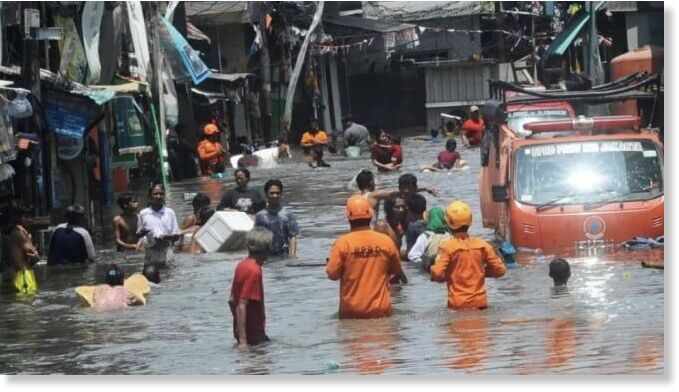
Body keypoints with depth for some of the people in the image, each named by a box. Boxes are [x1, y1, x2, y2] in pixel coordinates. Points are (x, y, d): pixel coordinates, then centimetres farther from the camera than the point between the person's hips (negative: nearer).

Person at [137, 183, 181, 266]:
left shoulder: (170, 212, 3)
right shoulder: (143, 213, 4)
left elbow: (176, 236, 5)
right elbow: (138, 234, 11)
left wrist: (166, 237, -15)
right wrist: (142, 233, -12)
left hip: (166, 255, 0)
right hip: (151, 256, 0)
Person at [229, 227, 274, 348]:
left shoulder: (242, 265, 7)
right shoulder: (254, 271, -20)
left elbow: (232, 300, 15)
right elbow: (241, 306, -26)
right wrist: (243, 341, -27)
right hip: (253, 336, -9)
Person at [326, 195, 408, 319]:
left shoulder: (343, 243, -12)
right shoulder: (386, 241, -4)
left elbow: (332, 274, -7)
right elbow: (396, 271, 10)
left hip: (352, 311, -2)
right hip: (380, 309, 2)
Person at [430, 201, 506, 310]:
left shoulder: (447, 247, -11)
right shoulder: (482, 245, -1)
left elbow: (436, 273, -20)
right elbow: (500, 269, 2)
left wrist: (445, 277, 3)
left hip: (458, 304, -3)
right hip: (479, 303, 3)